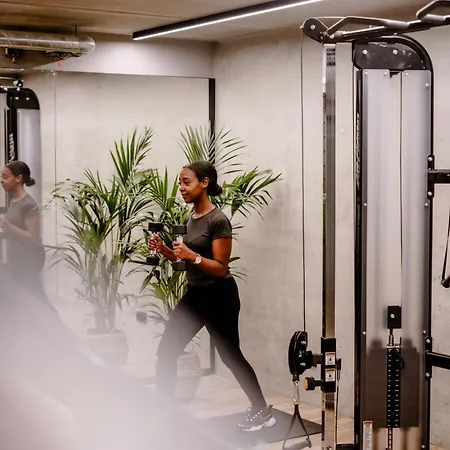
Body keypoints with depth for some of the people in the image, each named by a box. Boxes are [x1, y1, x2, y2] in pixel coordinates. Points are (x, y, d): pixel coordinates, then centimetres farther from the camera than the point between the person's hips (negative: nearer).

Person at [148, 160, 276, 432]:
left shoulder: (218, 221, -18)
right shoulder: (190, 219, 7)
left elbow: (220, 268, -19)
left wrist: (192, 256, -33)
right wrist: (164, 250, -2)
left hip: (219, 296, -8)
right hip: (195, 293, 8)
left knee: (231, 356, 3)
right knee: (167, 350, 1)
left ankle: (263, 411, 20)